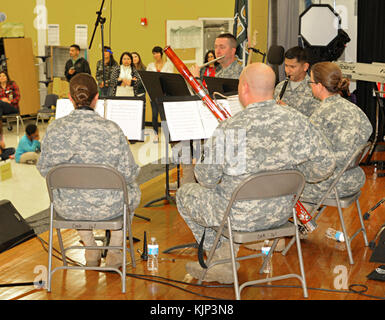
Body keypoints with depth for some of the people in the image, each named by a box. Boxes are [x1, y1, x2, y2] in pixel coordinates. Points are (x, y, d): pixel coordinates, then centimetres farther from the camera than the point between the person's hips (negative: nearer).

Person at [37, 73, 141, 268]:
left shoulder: (54, 129, -13)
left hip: (67, 208, 2)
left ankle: (91, 250, 43)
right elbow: (129, 174, -14)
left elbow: (44, 169, -1)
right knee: (132, 191, 32)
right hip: (108, 208, -2)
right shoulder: (112, 130, -19)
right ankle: (114, 254, 36)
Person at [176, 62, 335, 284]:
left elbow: (207, 180, -16)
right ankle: (224, 262, 37)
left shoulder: (230, 128, -24)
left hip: (241, 217, -5)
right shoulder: (297, 121, -12)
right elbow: (325, 165, -6)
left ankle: (222, 260, 33)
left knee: (185, 193, 23)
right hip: (281, 214, 6)